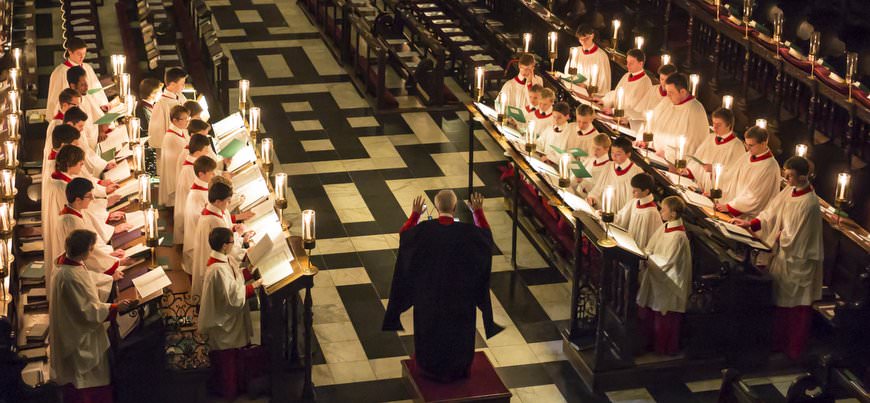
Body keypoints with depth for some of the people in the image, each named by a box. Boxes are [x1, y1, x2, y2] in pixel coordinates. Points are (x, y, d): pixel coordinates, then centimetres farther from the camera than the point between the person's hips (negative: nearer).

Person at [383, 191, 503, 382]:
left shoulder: (424, 230, -20)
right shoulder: (467, 232, -21)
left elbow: (403, 234, 1)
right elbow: (487, 234, 1)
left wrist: (415, 214, 9)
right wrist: (478, 211, 7)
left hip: (429, 293, 1)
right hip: (458, 294, -1)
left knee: (430, 327, 22)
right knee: (456, 330, 21)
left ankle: (431, 367, 38)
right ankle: (456, 369, 36)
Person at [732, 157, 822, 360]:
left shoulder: (808, 204, -30)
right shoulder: (791, 190, -3)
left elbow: (792, 237, -25)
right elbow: (772, 212, 4)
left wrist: (778, 237, -8)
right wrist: (750, 224, -6)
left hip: (797, 261, -9)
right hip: (783, 254, 9)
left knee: (795, 307, 8)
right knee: (779, 301, 21)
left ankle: (793, 350, 24)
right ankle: (778, 342, 38)